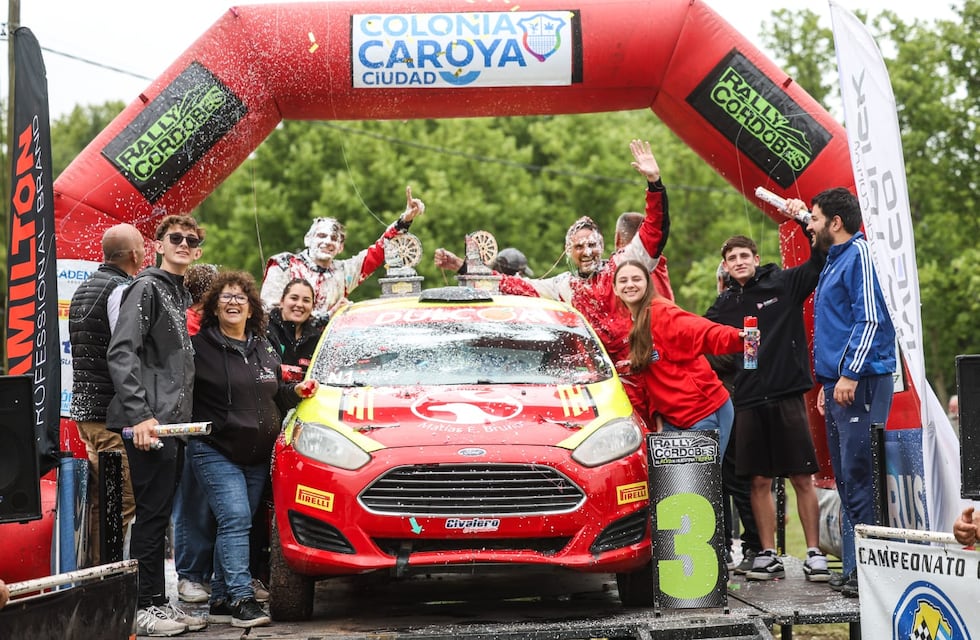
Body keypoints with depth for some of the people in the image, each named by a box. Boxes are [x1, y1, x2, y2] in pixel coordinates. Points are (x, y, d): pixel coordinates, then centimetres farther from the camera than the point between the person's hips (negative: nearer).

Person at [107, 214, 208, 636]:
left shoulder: (181, 294, 20)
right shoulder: (147, 287, -7)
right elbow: (121, 352, -16)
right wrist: (140, 415, -23)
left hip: (173, 424, 9)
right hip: (149, 424, -9)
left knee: (159, 514, 12)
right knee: (152, 513, -7)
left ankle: (158, 602, 17)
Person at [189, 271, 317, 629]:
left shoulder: (264, 349, 17)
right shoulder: (199, 346, -6)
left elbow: (275, 392, 29)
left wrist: (296, 391, 10)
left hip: (258, 454, 7)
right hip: (216, 451, -7)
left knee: (236, 524, 8)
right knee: (235, 518, -17)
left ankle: (220, 600, 14)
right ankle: (241, 599, -18)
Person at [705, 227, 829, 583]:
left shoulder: (784, 283, 2)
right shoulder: (725, 304, 12)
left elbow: (823, 260, -6)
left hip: (788, 396, -3)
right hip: (749, 401, 3)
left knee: (802, 479, -1)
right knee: (760, 481, 5)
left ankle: (814, 553, 5)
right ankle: (768, 555, 12)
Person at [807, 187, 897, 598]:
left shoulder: (859, 254, -9)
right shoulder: (834, 260, 21)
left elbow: (870, 319, -17)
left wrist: (850, 373, -21)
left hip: (860, 383, -10)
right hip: (838, 382, 10)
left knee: (858, 476, -12)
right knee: (846, 478, 10)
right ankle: (853, 568, 14)